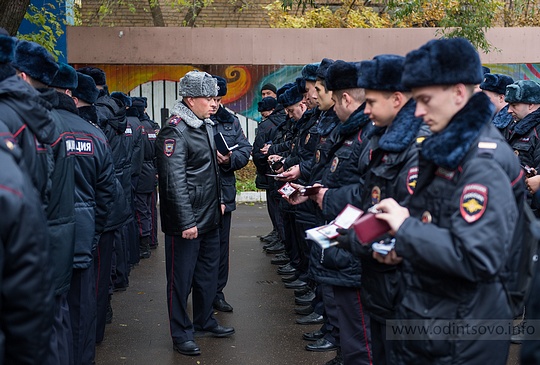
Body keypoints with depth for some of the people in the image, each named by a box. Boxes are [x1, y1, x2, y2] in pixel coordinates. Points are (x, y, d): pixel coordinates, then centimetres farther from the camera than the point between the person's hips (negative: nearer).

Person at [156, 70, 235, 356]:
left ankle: (204, 321, 34)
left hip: (210, 217, 9)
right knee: (181, 278, 3)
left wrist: (218, 202, 21)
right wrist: (186, 222, -23)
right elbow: (175, 182, -22)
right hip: (185, 223, -9)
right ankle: (181, 334, 15)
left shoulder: (206, 126, 11)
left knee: (208, 271, 18)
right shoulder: (175, 132, -18)